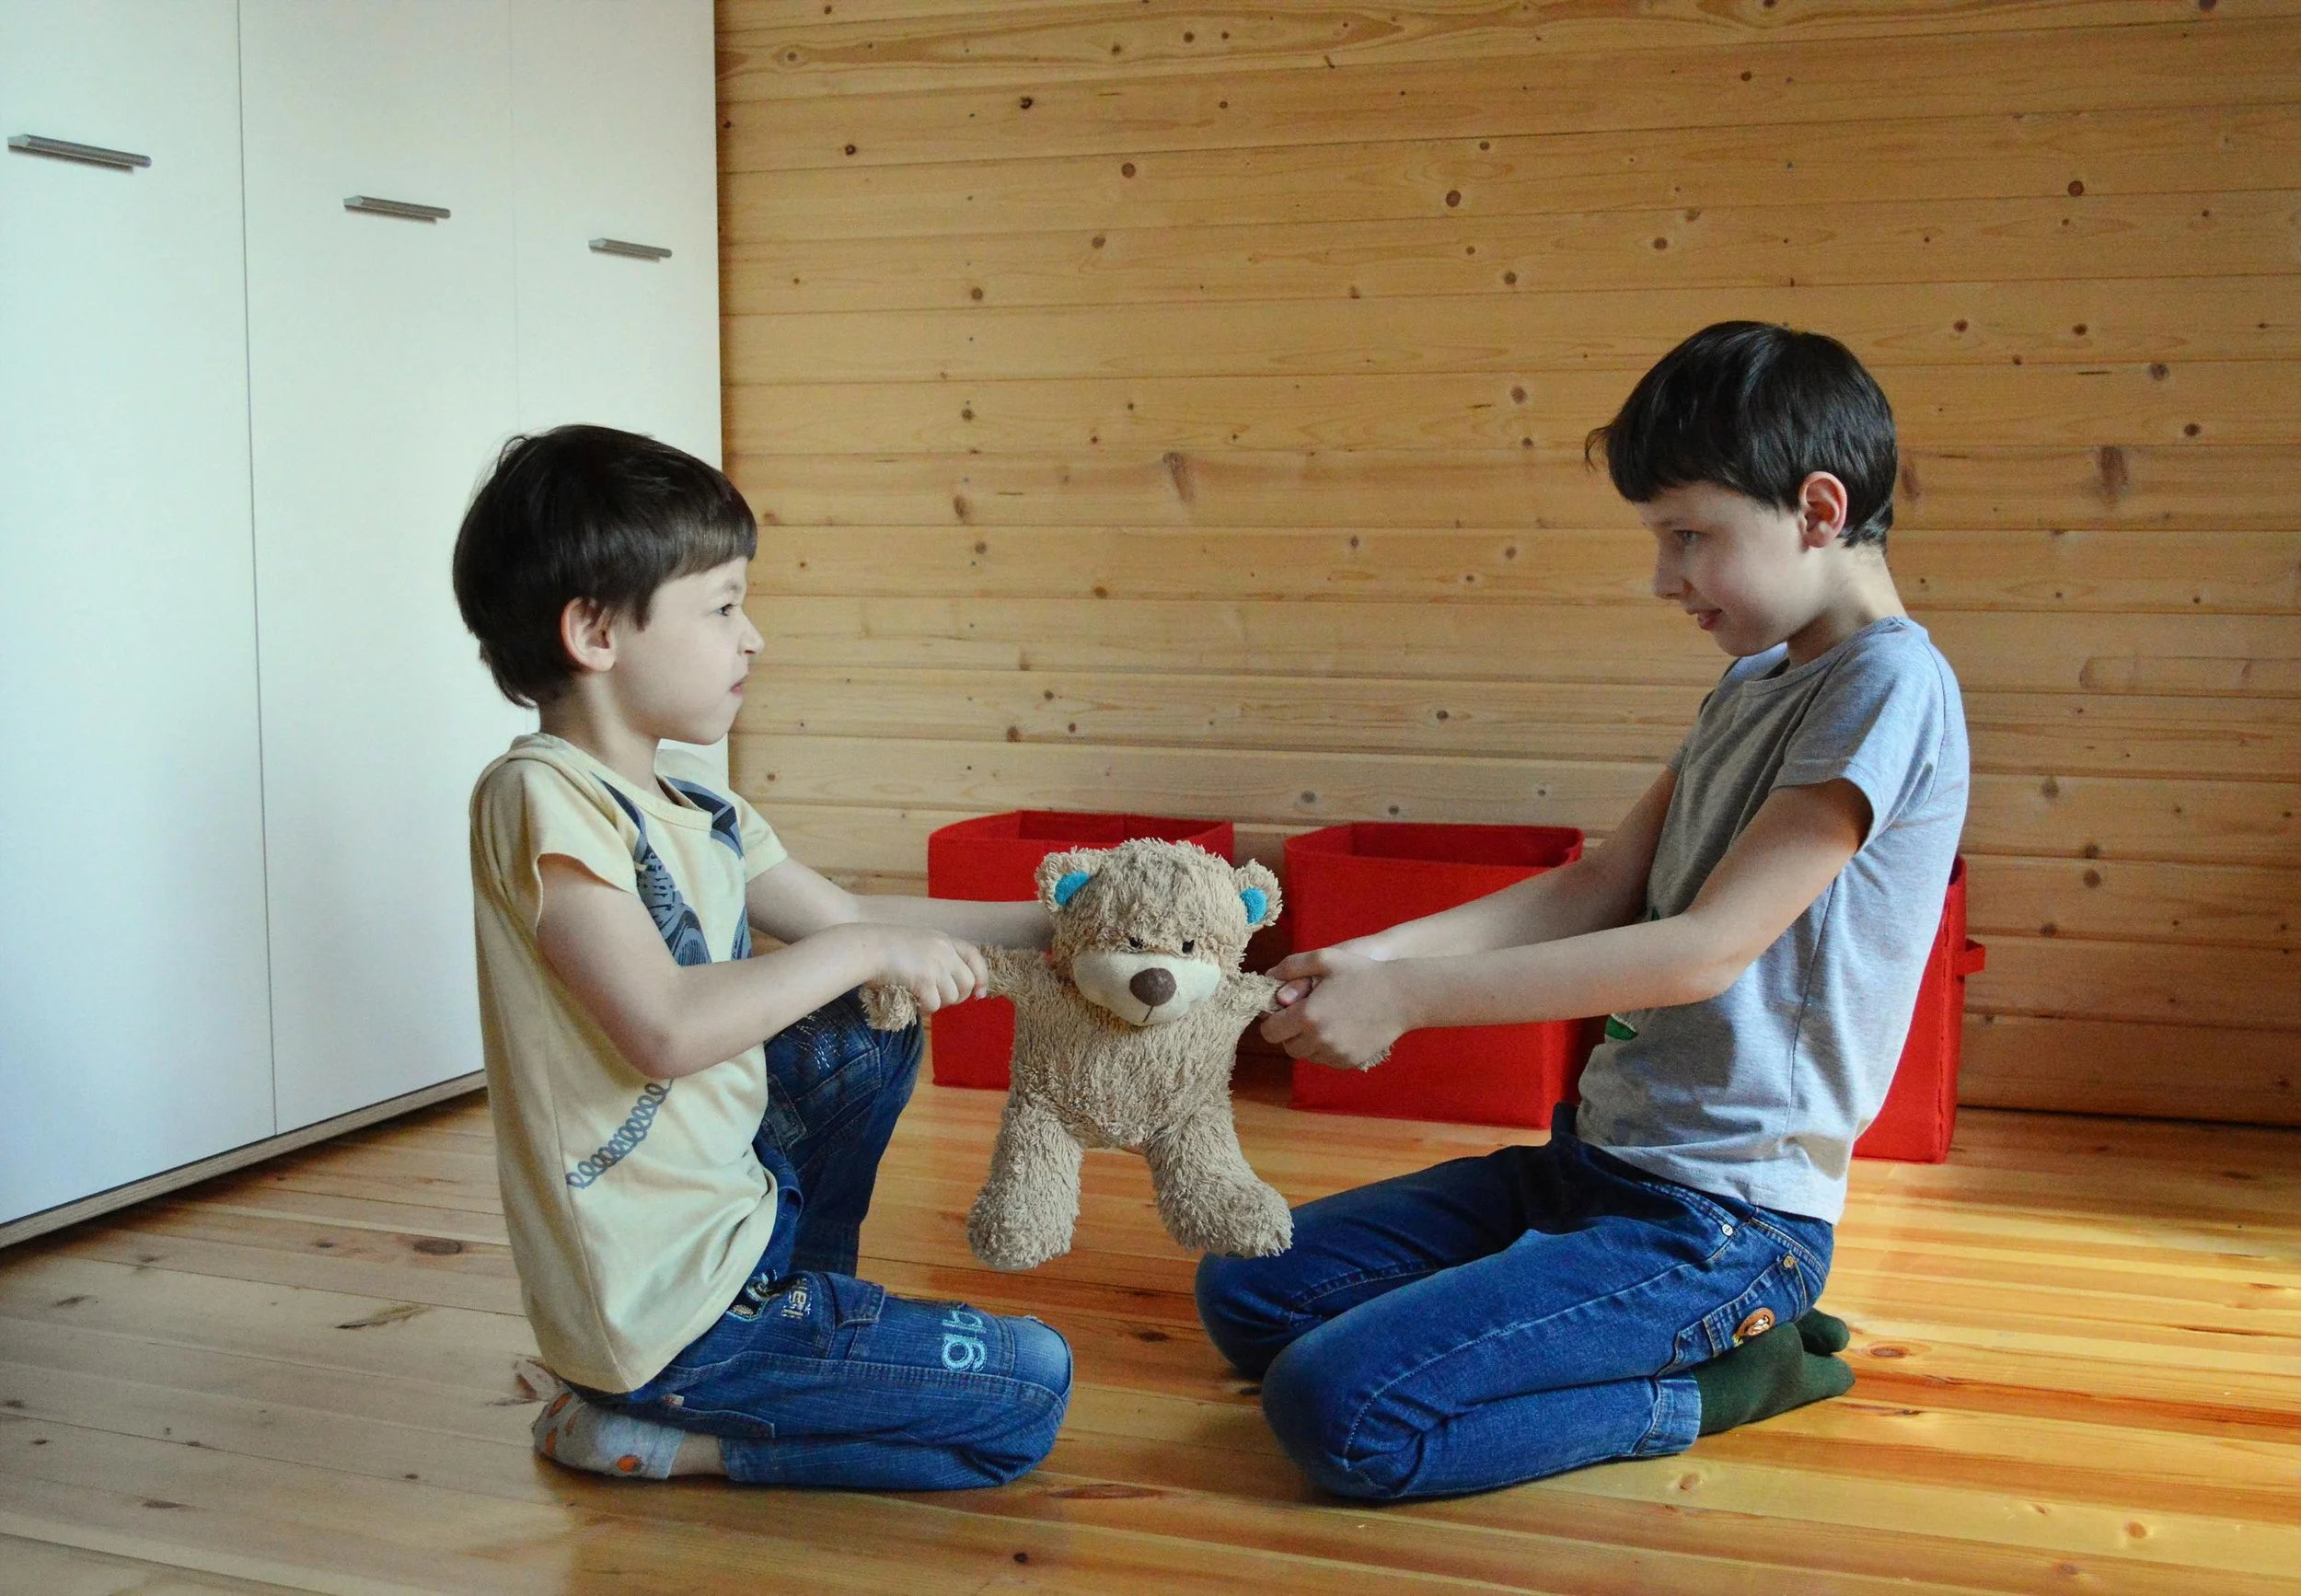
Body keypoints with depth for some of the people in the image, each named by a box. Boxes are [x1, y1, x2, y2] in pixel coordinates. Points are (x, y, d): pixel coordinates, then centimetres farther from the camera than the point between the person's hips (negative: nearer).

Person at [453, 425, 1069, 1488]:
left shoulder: (697, 813, 7)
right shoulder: (542, 798, -20)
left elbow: (852, 918, 17)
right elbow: (665, 1028, -29)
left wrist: (1050, 925, 11)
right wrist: (865, 951, -20)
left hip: (733, 1214, 9)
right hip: (664, 1308, -9)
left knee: (871, 1030, 23)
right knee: (1031, 1389, -5)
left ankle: (805, 1307, 22)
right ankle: (650, 1432, -2)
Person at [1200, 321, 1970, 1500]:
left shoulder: (1891, 686, -17)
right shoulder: (1754, 683, 13)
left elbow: (1707, 948, -22)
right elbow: (1602, 887, 9)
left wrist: (1411, 995, -22)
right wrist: (1381, 951, -5)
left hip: (1720, 1214, -10)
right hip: (1595, 1156, 10)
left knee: (1333, 1412, -22)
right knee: (1243, 1297, 10)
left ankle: (1710, 1377, -2)